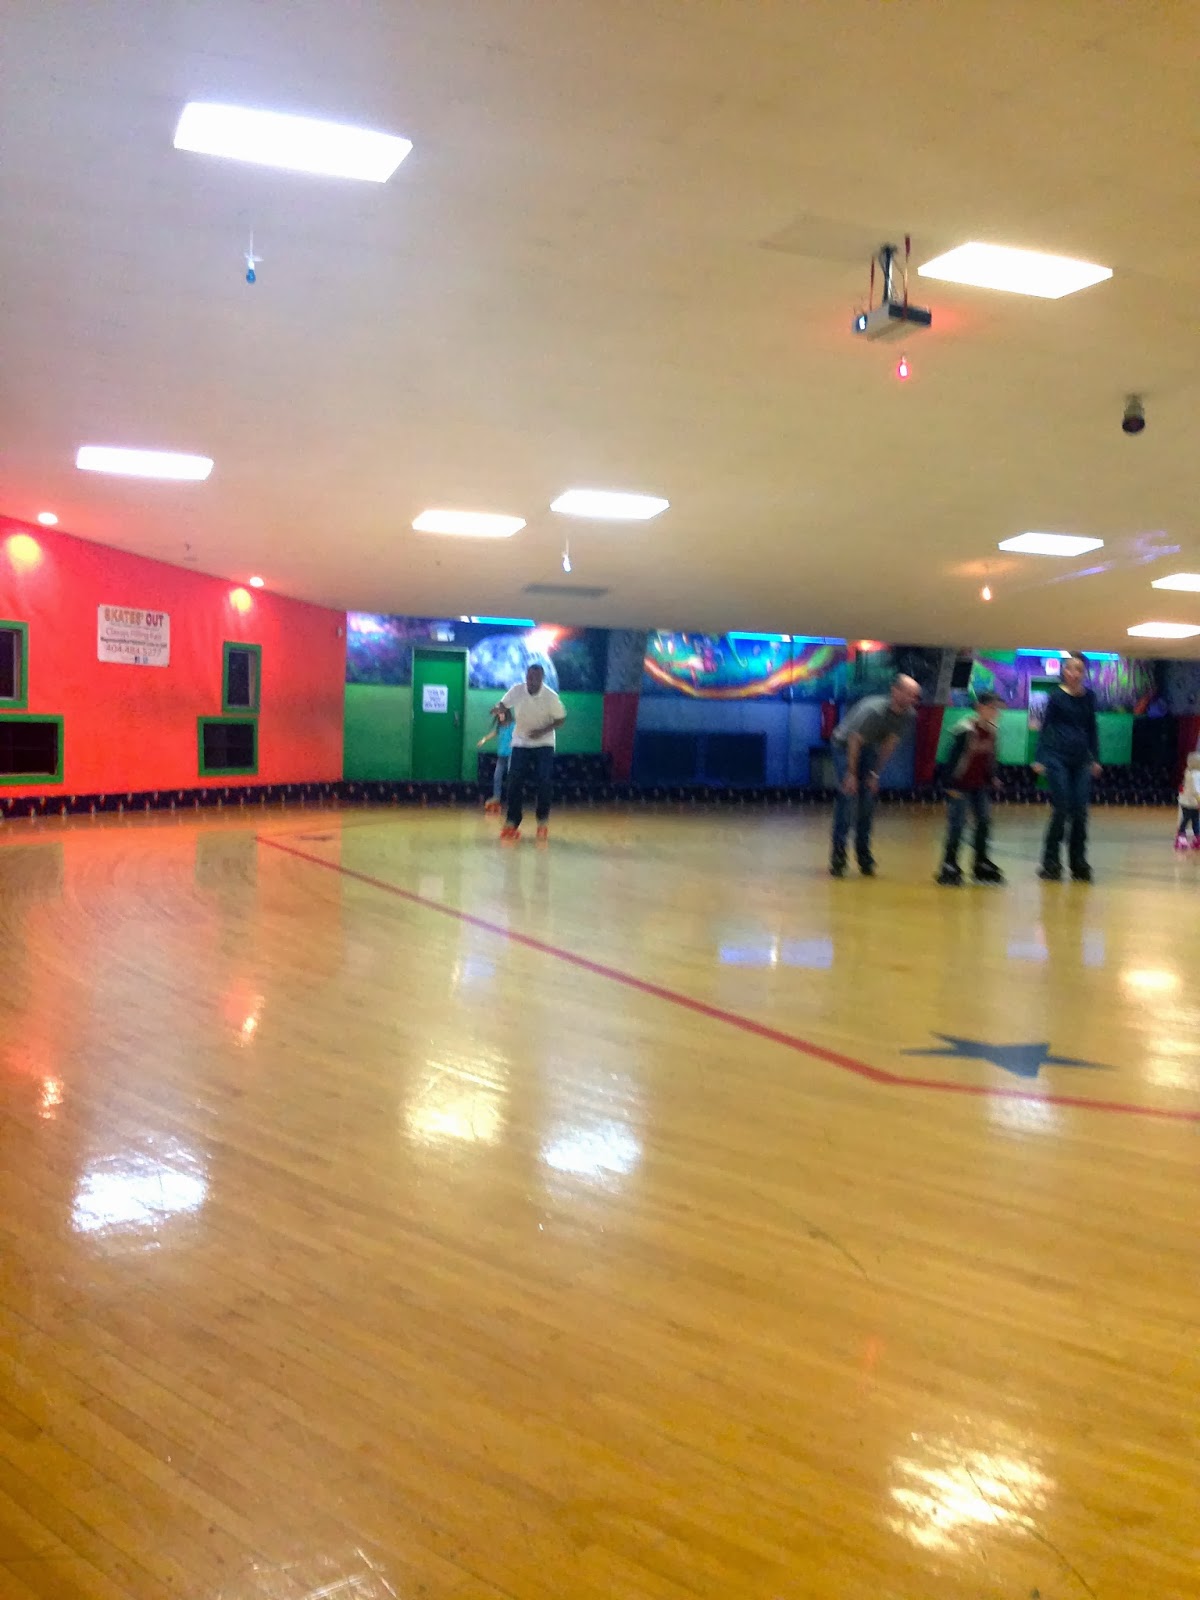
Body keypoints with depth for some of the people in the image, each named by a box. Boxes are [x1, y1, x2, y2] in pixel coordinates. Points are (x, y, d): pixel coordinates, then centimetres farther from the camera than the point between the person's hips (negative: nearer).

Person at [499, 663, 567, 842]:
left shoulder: (551, 696, -18)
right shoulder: (516, 690, -14)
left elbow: (561, 719, -9)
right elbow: (504, 705, 3)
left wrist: (543, 731, -23)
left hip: (544, 744, -2)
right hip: (520, 743, 2)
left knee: (543, 783, -10)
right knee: (515, 783, -5)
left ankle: (543, 822, 5)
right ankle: (512, 823, 3)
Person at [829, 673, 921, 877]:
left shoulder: (908, 715, -13)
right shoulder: (874, 709, -33)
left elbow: (890, 743, -3)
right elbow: (855, 742, -24)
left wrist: (875, 774, 0)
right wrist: (851, 774, -19)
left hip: (869, 748, 6)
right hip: (845, 745, -6)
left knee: (868, 803, 2)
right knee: (848, 797, -14)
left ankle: (864, 855, 9)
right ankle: (838, 855, -12)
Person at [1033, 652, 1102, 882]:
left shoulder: (1089, 697, 9)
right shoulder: (1057, 696, -2)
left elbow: (1092, 729, 16)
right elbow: (1046, 727, 0)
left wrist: (1095, 759, 11)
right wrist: (1039, 759, -4)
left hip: (1081, 760, 4)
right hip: (1057, 757, -4)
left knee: (1080, 812, 2)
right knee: (1061, 810, -6)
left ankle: (1079, 864, 9)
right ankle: (1051, 863, 2)